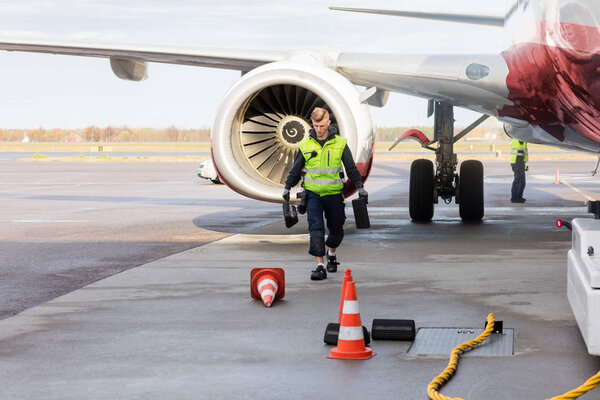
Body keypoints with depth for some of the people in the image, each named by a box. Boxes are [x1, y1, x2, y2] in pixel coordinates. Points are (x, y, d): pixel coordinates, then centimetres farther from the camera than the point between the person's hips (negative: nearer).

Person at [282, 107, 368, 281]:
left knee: (336, 230, 10)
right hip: (313, 194, -1)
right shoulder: (305, 145, 1)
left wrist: (360, 187, 2)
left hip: (334, 194, 1)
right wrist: (287, 187, 5)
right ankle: (320, 266, -13)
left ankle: (331, 254, 40)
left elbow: (351, 168, 7)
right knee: (315, 229, -14)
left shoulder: (340, 144, 0)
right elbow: (295, 169, 11)